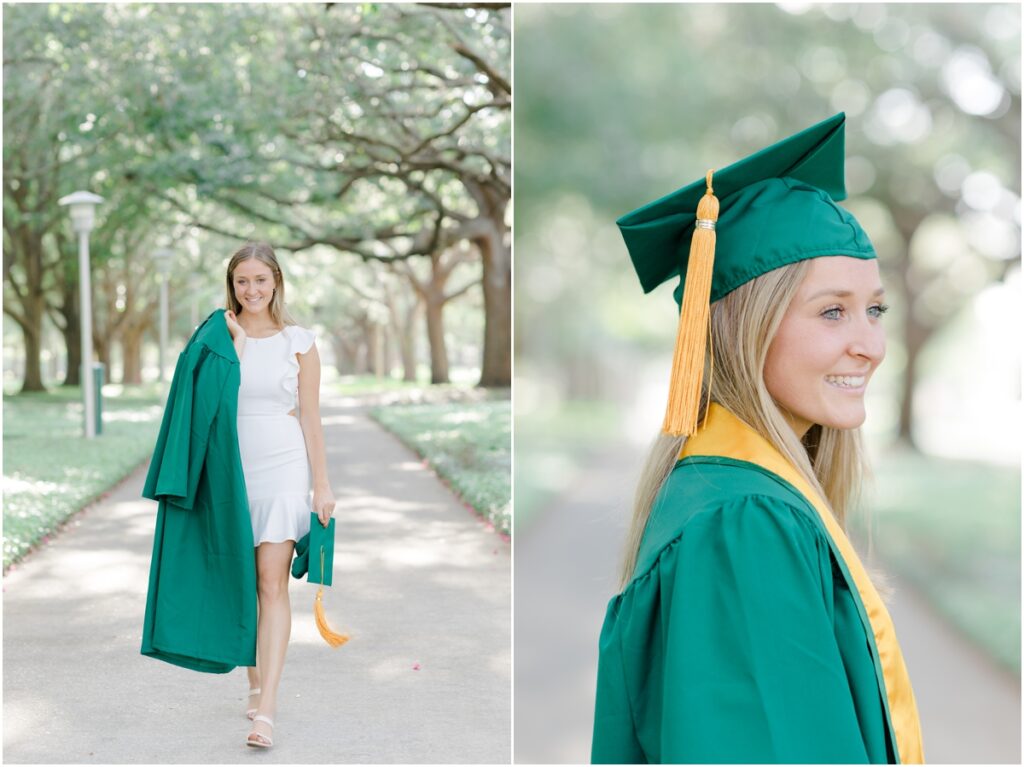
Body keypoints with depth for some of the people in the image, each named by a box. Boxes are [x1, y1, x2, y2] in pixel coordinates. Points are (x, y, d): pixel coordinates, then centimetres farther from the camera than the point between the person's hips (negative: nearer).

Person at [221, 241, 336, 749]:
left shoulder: (298, 341, 2)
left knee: (272, 583, -12)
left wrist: (321, 483, 1)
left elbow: (310, 417, 3)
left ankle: (266, 710, -16)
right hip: (234, 469, 3)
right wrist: (237, 341, -10)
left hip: (283, 469, -3)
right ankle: (255, 685, 24)